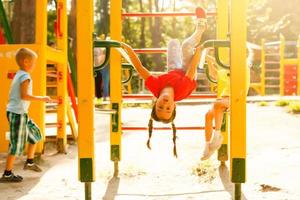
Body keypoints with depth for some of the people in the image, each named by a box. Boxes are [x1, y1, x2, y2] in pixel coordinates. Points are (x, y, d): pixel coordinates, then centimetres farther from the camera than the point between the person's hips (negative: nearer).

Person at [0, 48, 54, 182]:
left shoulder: (18, 75, 14)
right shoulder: (25, 76, -15)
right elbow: (24, 95, -24)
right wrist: (41, 98, -17)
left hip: (16, 112, 10)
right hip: (18, 113, -10)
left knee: (35, 133, 19)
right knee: (17, 144, -2)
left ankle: (29, 162, 28)